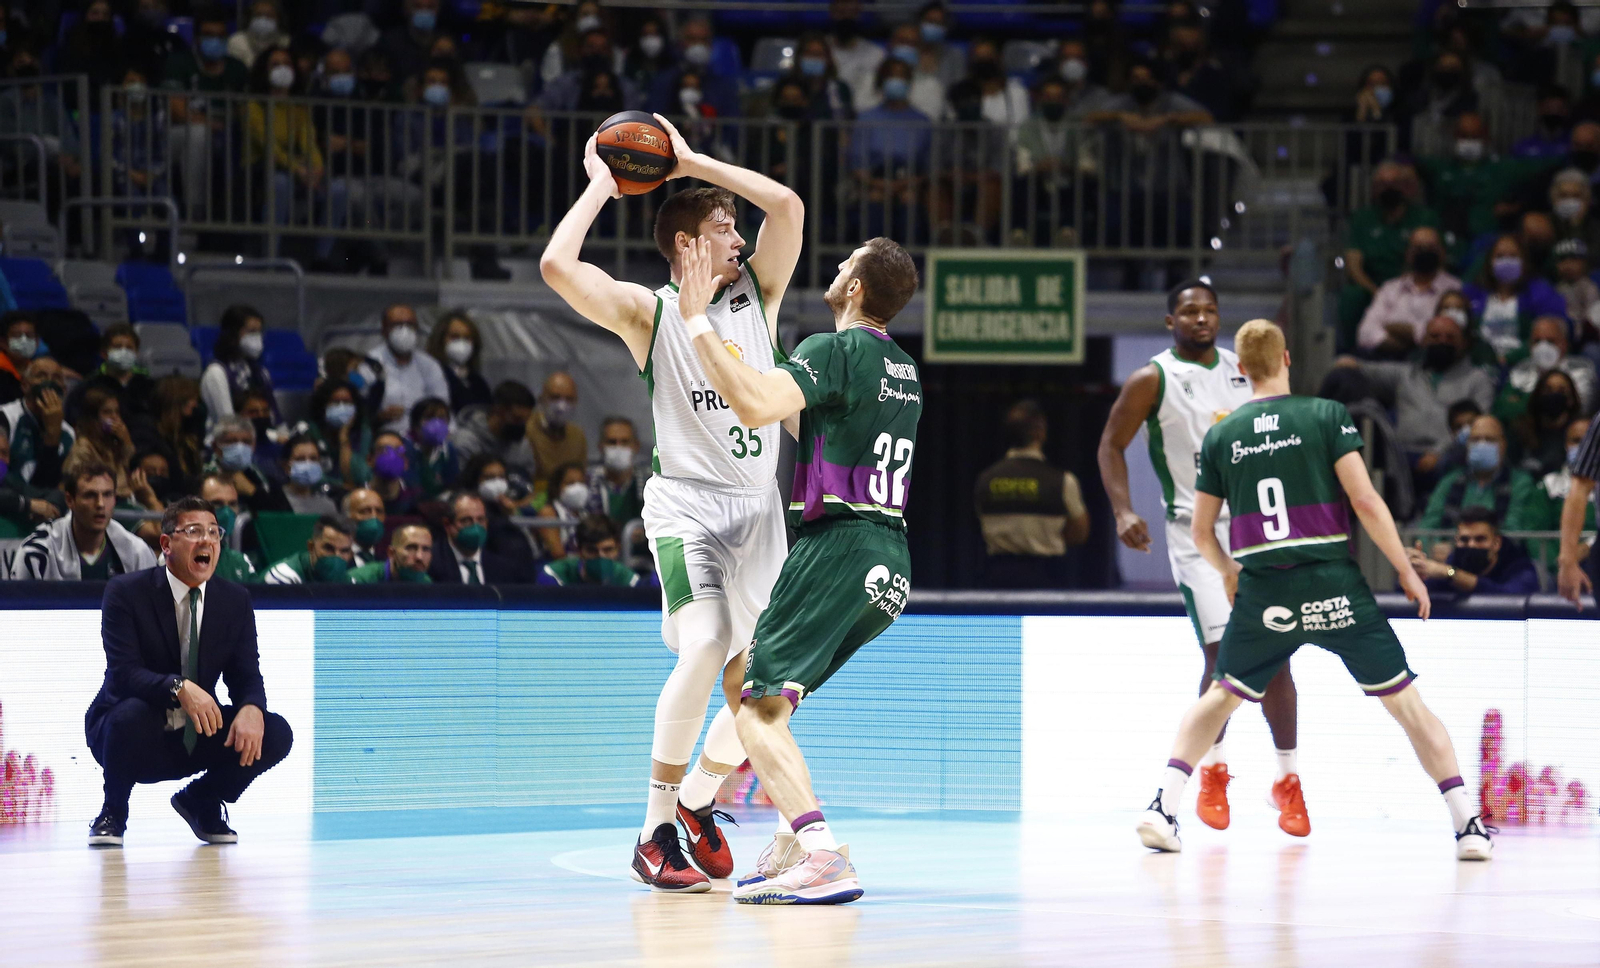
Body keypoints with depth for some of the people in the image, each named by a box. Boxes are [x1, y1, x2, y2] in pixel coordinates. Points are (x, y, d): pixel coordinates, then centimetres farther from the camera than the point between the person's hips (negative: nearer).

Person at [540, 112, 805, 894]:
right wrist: (601, 187, -2)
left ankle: (698, 800, 26)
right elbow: (557, 266, -15)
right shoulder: (648, 311, 0)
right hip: (687, 499, -5)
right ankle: (655, 830, -19)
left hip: (759, 507, 5)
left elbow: (788, 205, 0)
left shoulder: (757, 293, 12)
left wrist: (693, 163, 2)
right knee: (706, 647, -26)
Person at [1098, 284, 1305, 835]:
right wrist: (1123, 510, -12)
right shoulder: (1153, 380, -3)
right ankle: (1213, 772, 10)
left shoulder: (1245, 370, 10)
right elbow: (1112, 444, 0)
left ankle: (1288, 781, 10)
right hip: (1196, 529, -4)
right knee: (1223, 653, -12)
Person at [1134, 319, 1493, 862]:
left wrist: (1229, 574, 33)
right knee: (1405, 701, 5)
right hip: (1333, 588, -2)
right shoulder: (1327, 415, -1)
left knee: (1221, 698, 22)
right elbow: (1365, 500, -9)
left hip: (1261, 594, 2)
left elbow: (1202, 535, 13)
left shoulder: (1220, 437, 8)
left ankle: (1163, 808, 9)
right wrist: (1407, 572, 0)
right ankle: (1469, 826, -2)